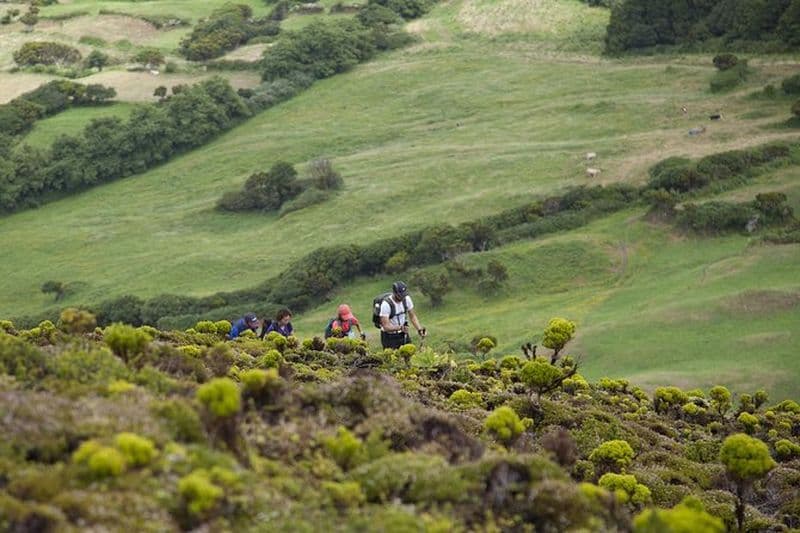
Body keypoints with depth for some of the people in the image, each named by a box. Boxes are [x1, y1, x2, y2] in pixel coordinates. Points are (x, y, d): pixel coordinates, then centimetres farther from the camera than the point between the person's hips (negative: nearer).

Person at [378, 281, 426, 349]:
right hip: (389, 337, -5)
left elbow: (412, 316, 6)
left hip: (403, 335, 5)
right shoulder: (386, 304, -23)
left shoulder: (406, 299, -5)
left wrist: (419, 329, -10)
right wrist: (400, 328, -42)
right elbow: (386, 326, -26)